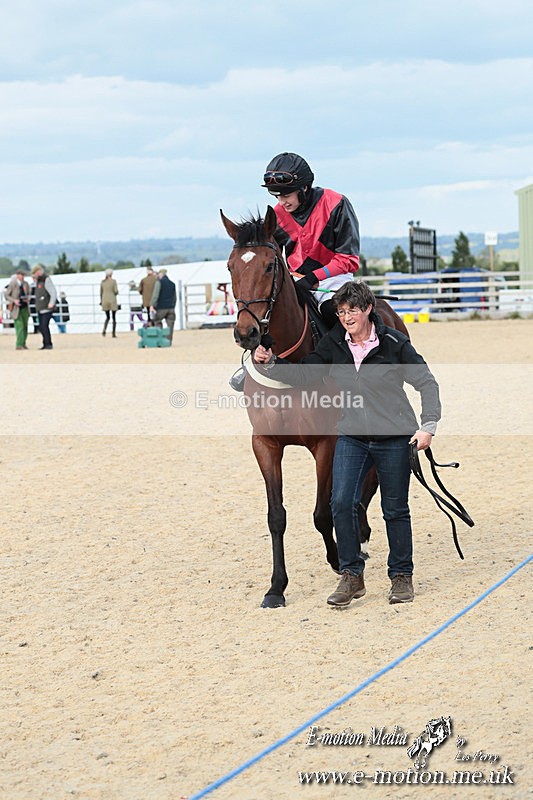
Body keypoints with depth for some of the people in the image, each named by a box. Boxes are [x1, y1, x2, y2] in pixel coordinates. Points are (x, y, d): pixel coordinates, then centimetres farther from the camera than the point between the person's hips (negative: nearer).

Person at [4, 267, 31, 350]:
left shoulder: (25, 284, 2)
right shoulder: (12, 284, -13)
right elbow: (6, 295, -5)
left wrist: (27, 299, -4)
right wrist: (14, 301, -18)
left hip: (25, 308, 5)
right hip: (16, 308, -5)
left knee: (25, 326, 9)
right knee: (19, 326, -12)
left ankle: (23, 343, 21)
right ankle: (19, 345, -10)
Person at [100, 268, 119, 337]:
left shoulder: (102, 282, 4)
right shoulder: (113, 281, -8)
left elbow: (101, 292, 7)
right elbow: (116, 291, -12)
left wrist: (101, 301, 17)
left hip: (105, 301, 3)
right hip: (112, 301, -3)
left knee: (107, 317, 15)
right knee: (114, 318, 7)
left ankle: (104, 330, -12)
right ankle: (113, 333, 2)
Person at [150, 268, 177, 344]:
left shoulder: (159, 282, -3)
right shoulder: (172, 284, 17)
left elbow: (155, 295, -14)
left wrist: (152, 305, -17)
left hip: (161, 307, -5)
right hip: (170, 307, 5)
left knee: (157, 322, 10)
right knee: (170, 324, 2)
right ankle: (169, 340, -4)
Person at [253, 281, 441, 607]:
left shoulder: (394, 342, -9)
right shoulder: (334, 344, 0)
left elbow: (427, 383, -5)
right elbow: (302, 375, 3)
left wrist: (428, 426, -15)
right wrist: (271, 363, -14)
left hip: (394, 439, -2)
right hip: (352, 437, 3)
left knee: (395, 510, 7)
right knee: (342, 502, -14)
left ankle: (402, 576, 24)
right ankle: (352, 576, -1)